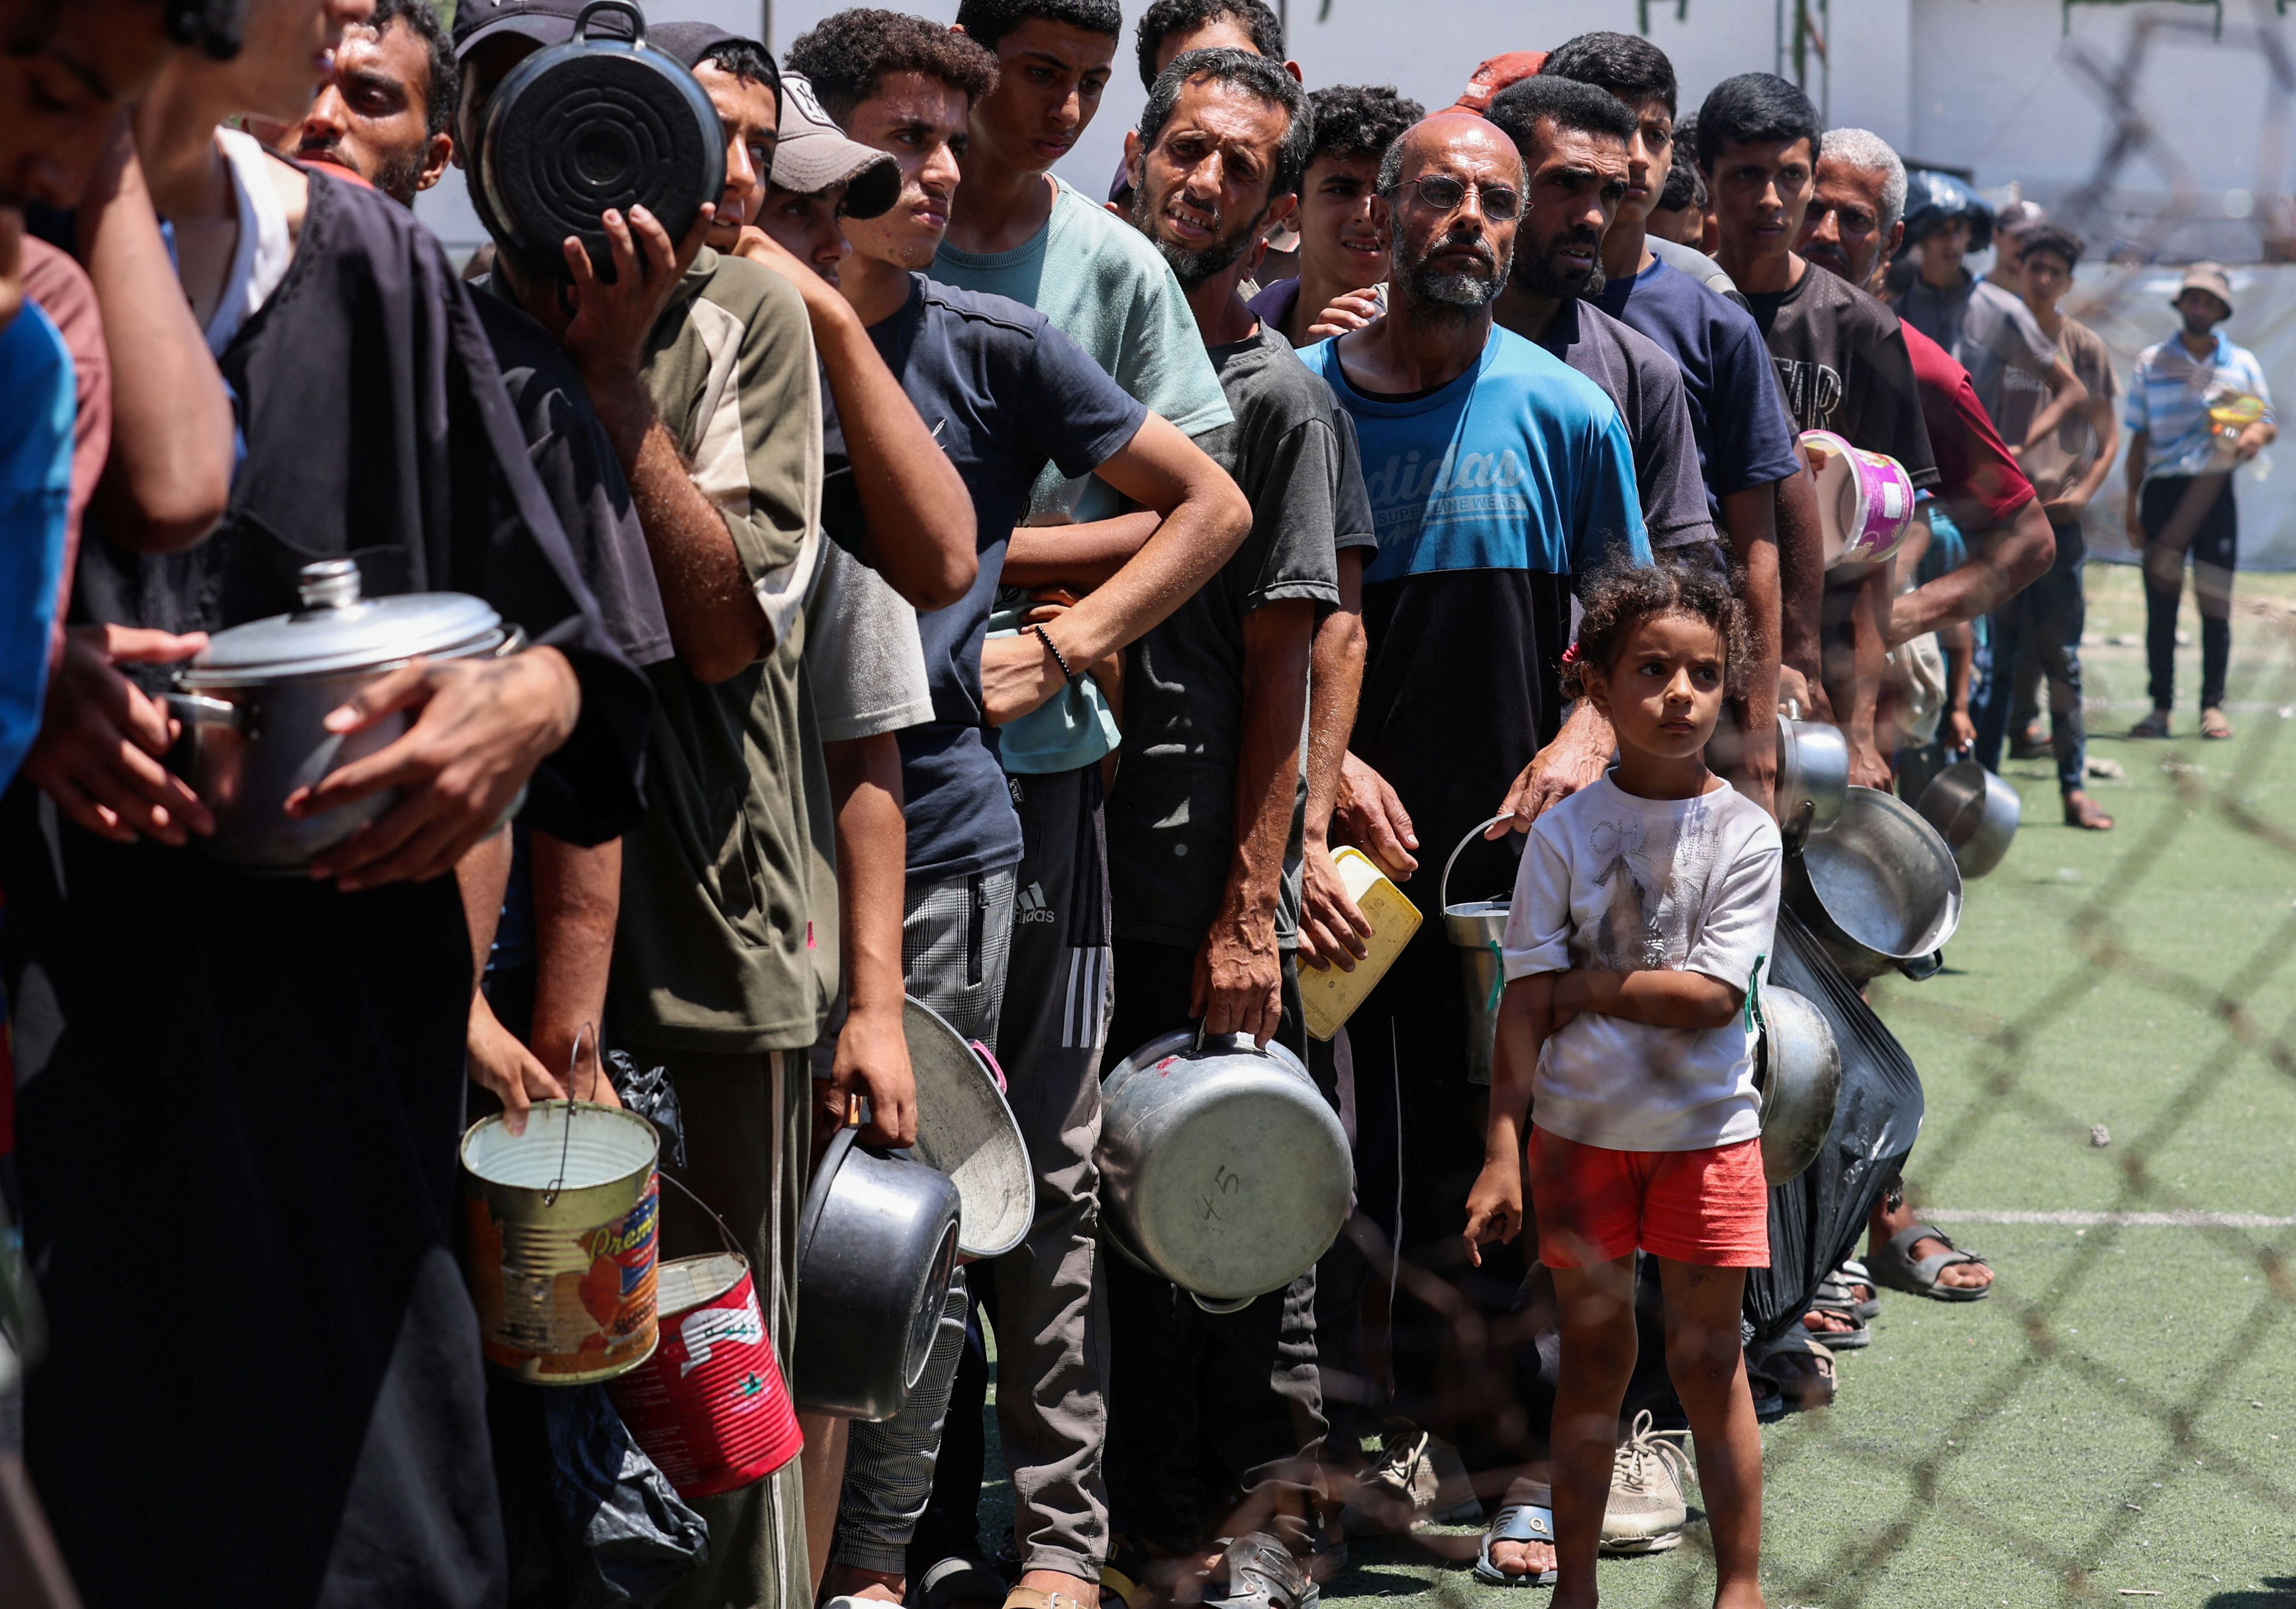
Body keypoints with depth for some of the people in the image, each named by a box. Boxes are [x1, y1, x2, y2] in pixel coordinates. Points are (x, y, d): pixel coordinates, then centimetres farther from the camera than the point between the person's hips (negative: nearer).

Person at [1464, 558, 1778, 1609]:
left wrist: (1584, 988, -11)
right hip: (1580, 1129, 1)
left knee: (1709, 1362, 4)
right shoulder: (1565, 833, -4)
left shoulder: (1745, 834, -5)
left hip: (1707, 1134, -1)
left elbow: (1712, 996, -13)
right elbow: (1524, 1006, -6)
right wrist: (1503, 1152, -11)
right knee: (1593, 1355, 7)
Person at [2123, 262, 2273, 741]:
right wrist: (2132, 502, 3)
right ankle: (2161, 707, 5)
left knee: (2216, 603, 0)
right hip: (2163, 489, 0)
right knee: (2160, 603, 0)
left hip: (2215, 490, 0)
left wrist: (2254, 435, -13)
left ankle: (2213, 705, 7)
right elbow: (2138, 437, 9)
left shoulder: (2241, 364, 10)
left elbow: (2268, 421, 12)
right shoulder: (2151, 363, 9)